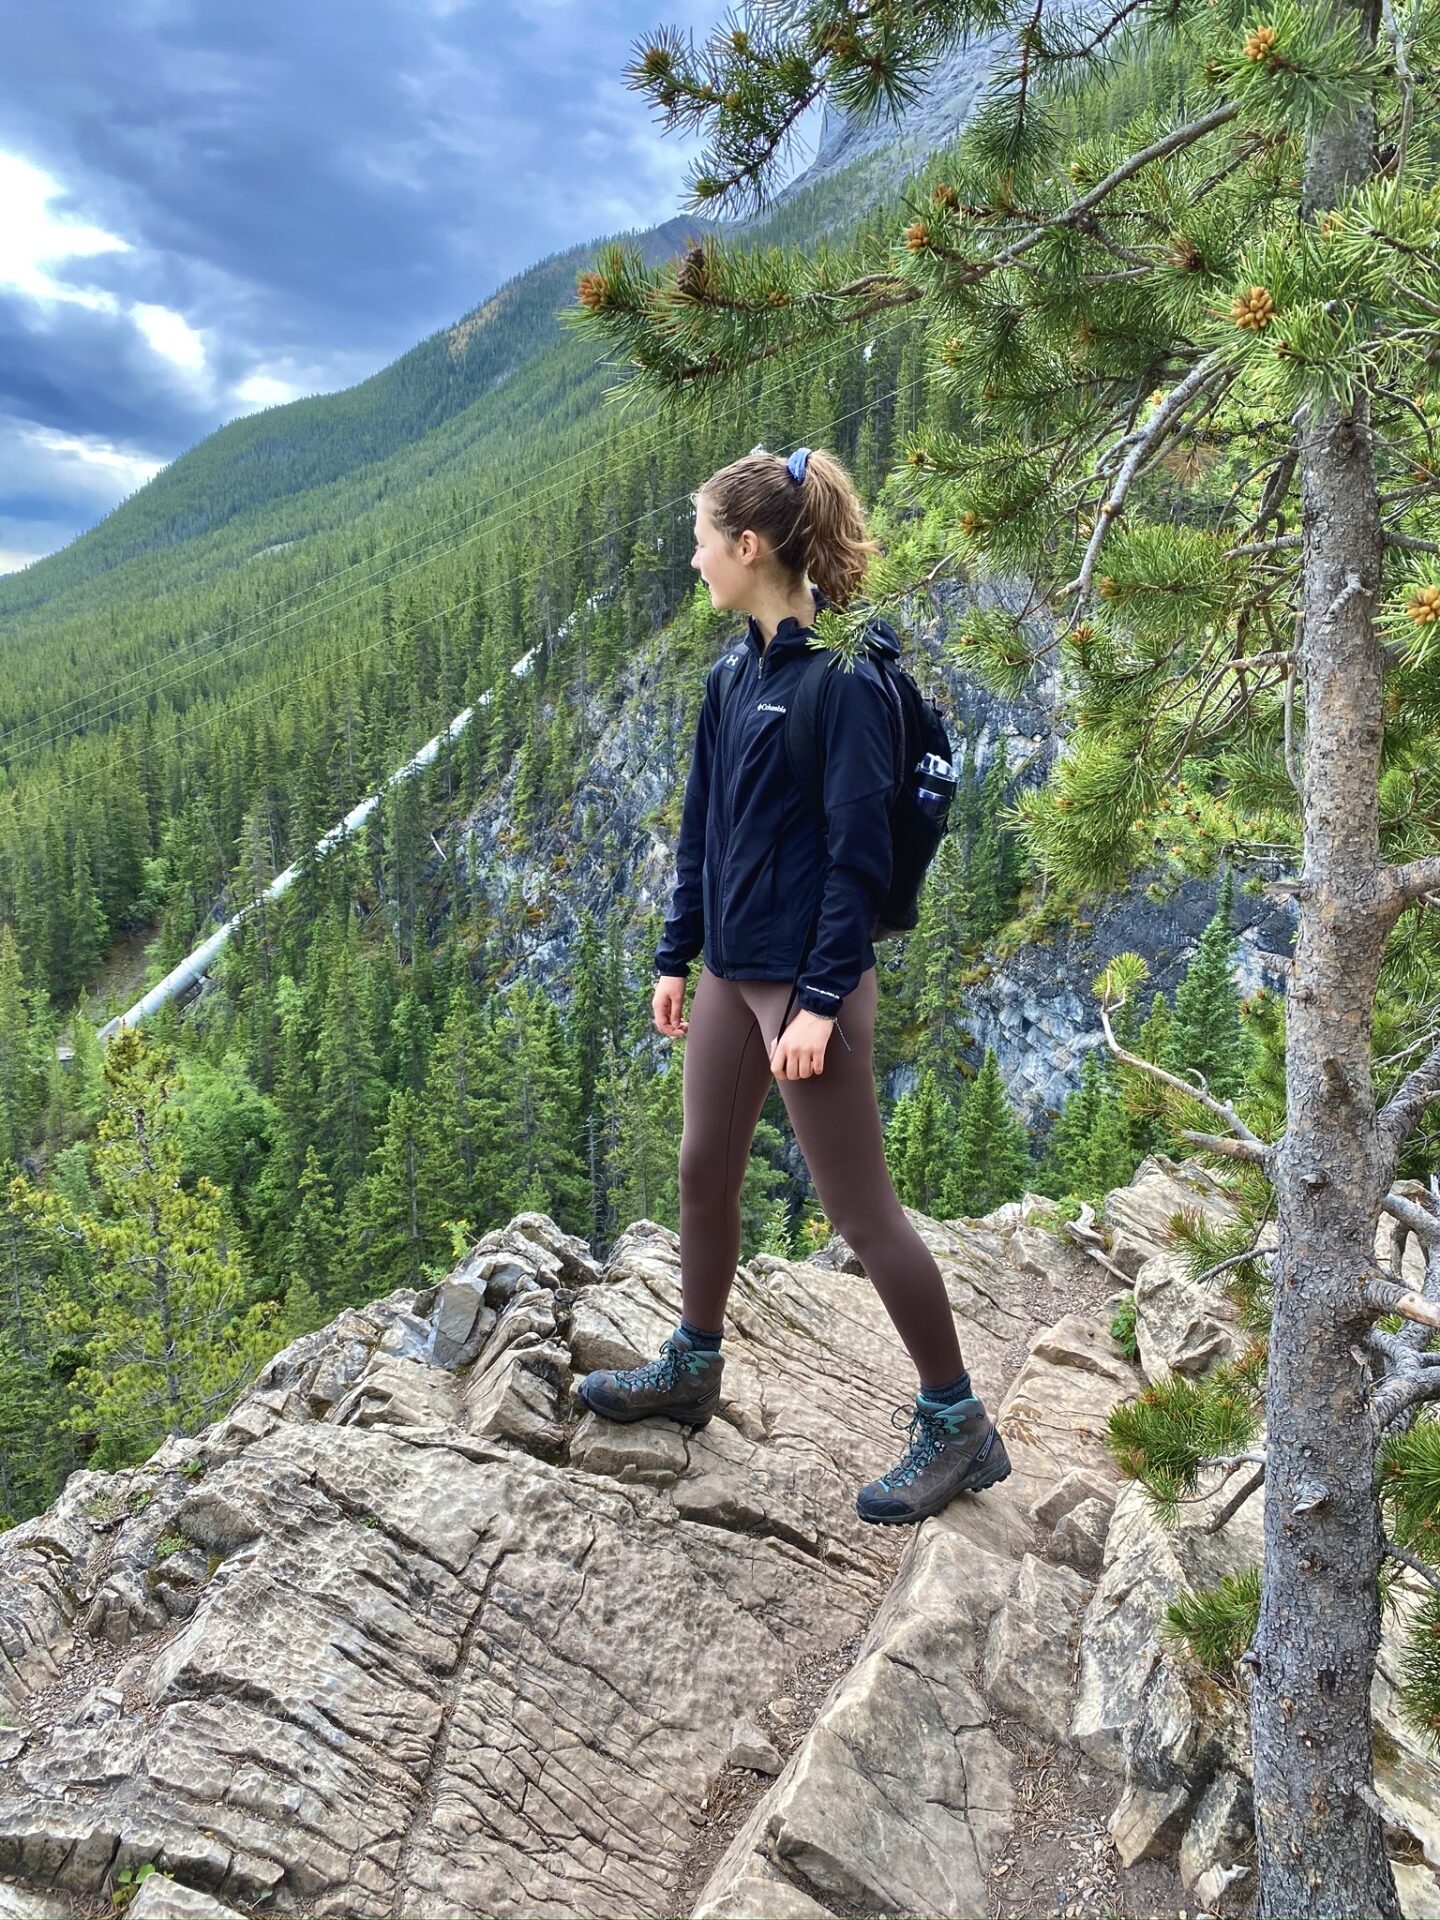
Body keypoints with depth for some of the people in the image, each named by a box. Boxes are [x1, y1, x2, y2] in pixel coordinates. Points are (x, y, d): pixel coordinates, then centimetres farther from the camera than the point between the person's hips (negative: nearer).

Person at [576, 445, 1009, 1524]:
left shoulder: (847, 676, -15)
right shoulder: (736, 674, 9)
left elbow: (858, 852, -18)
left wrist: (821, 1001, -20)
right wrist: (676, 959, 14)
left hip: (809, 978, -8)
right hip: (732, 968, 9)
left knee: (860, 1209, 0)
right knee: (705, 1173, 18)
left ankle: (958, 1425, 16)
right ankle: (693, 1367, 39)